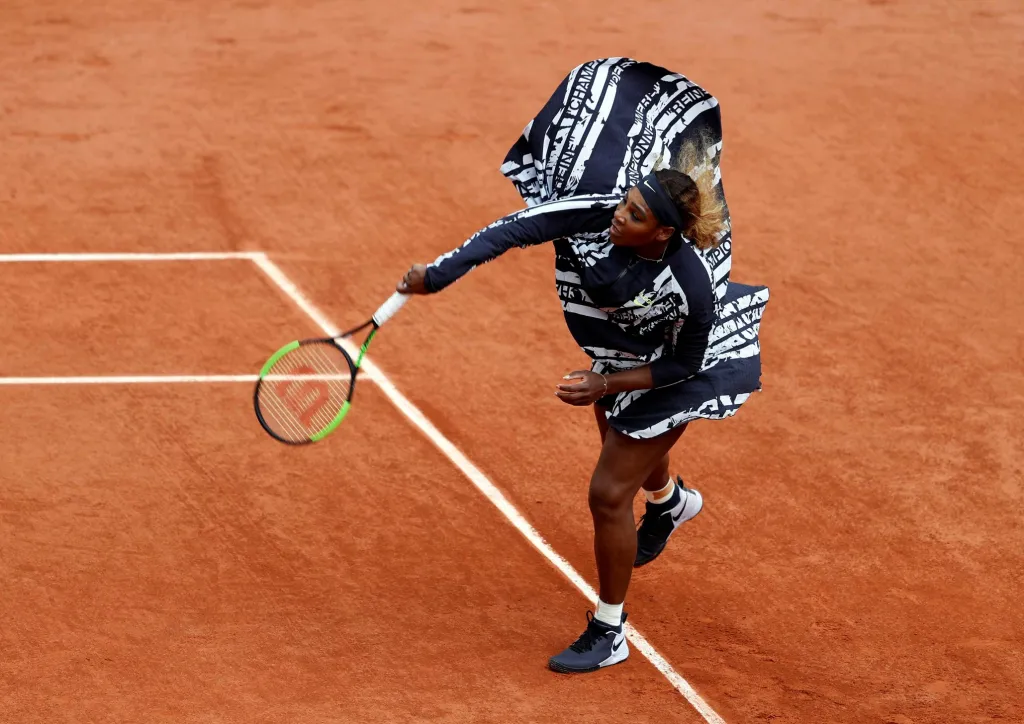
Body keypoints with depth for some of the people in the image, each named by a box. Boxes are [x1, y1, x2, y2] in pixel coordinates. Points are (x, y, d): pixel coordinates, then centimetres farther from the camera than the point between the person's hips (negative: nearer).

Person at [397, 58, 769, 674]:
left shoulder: (690, 287, -41)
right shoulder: (600, 212, -32)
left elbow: (681, 366, -25)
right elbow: (521, 227, -24)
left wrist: (607, 384, -31)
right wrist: (442, 273, -27)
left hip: (670, 375, -6)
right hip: (616, 349, 6)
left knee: (609, 494, -3)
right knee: (625, 442, 34)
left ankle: (608, 635, 16)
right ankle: (670, 500, 72)